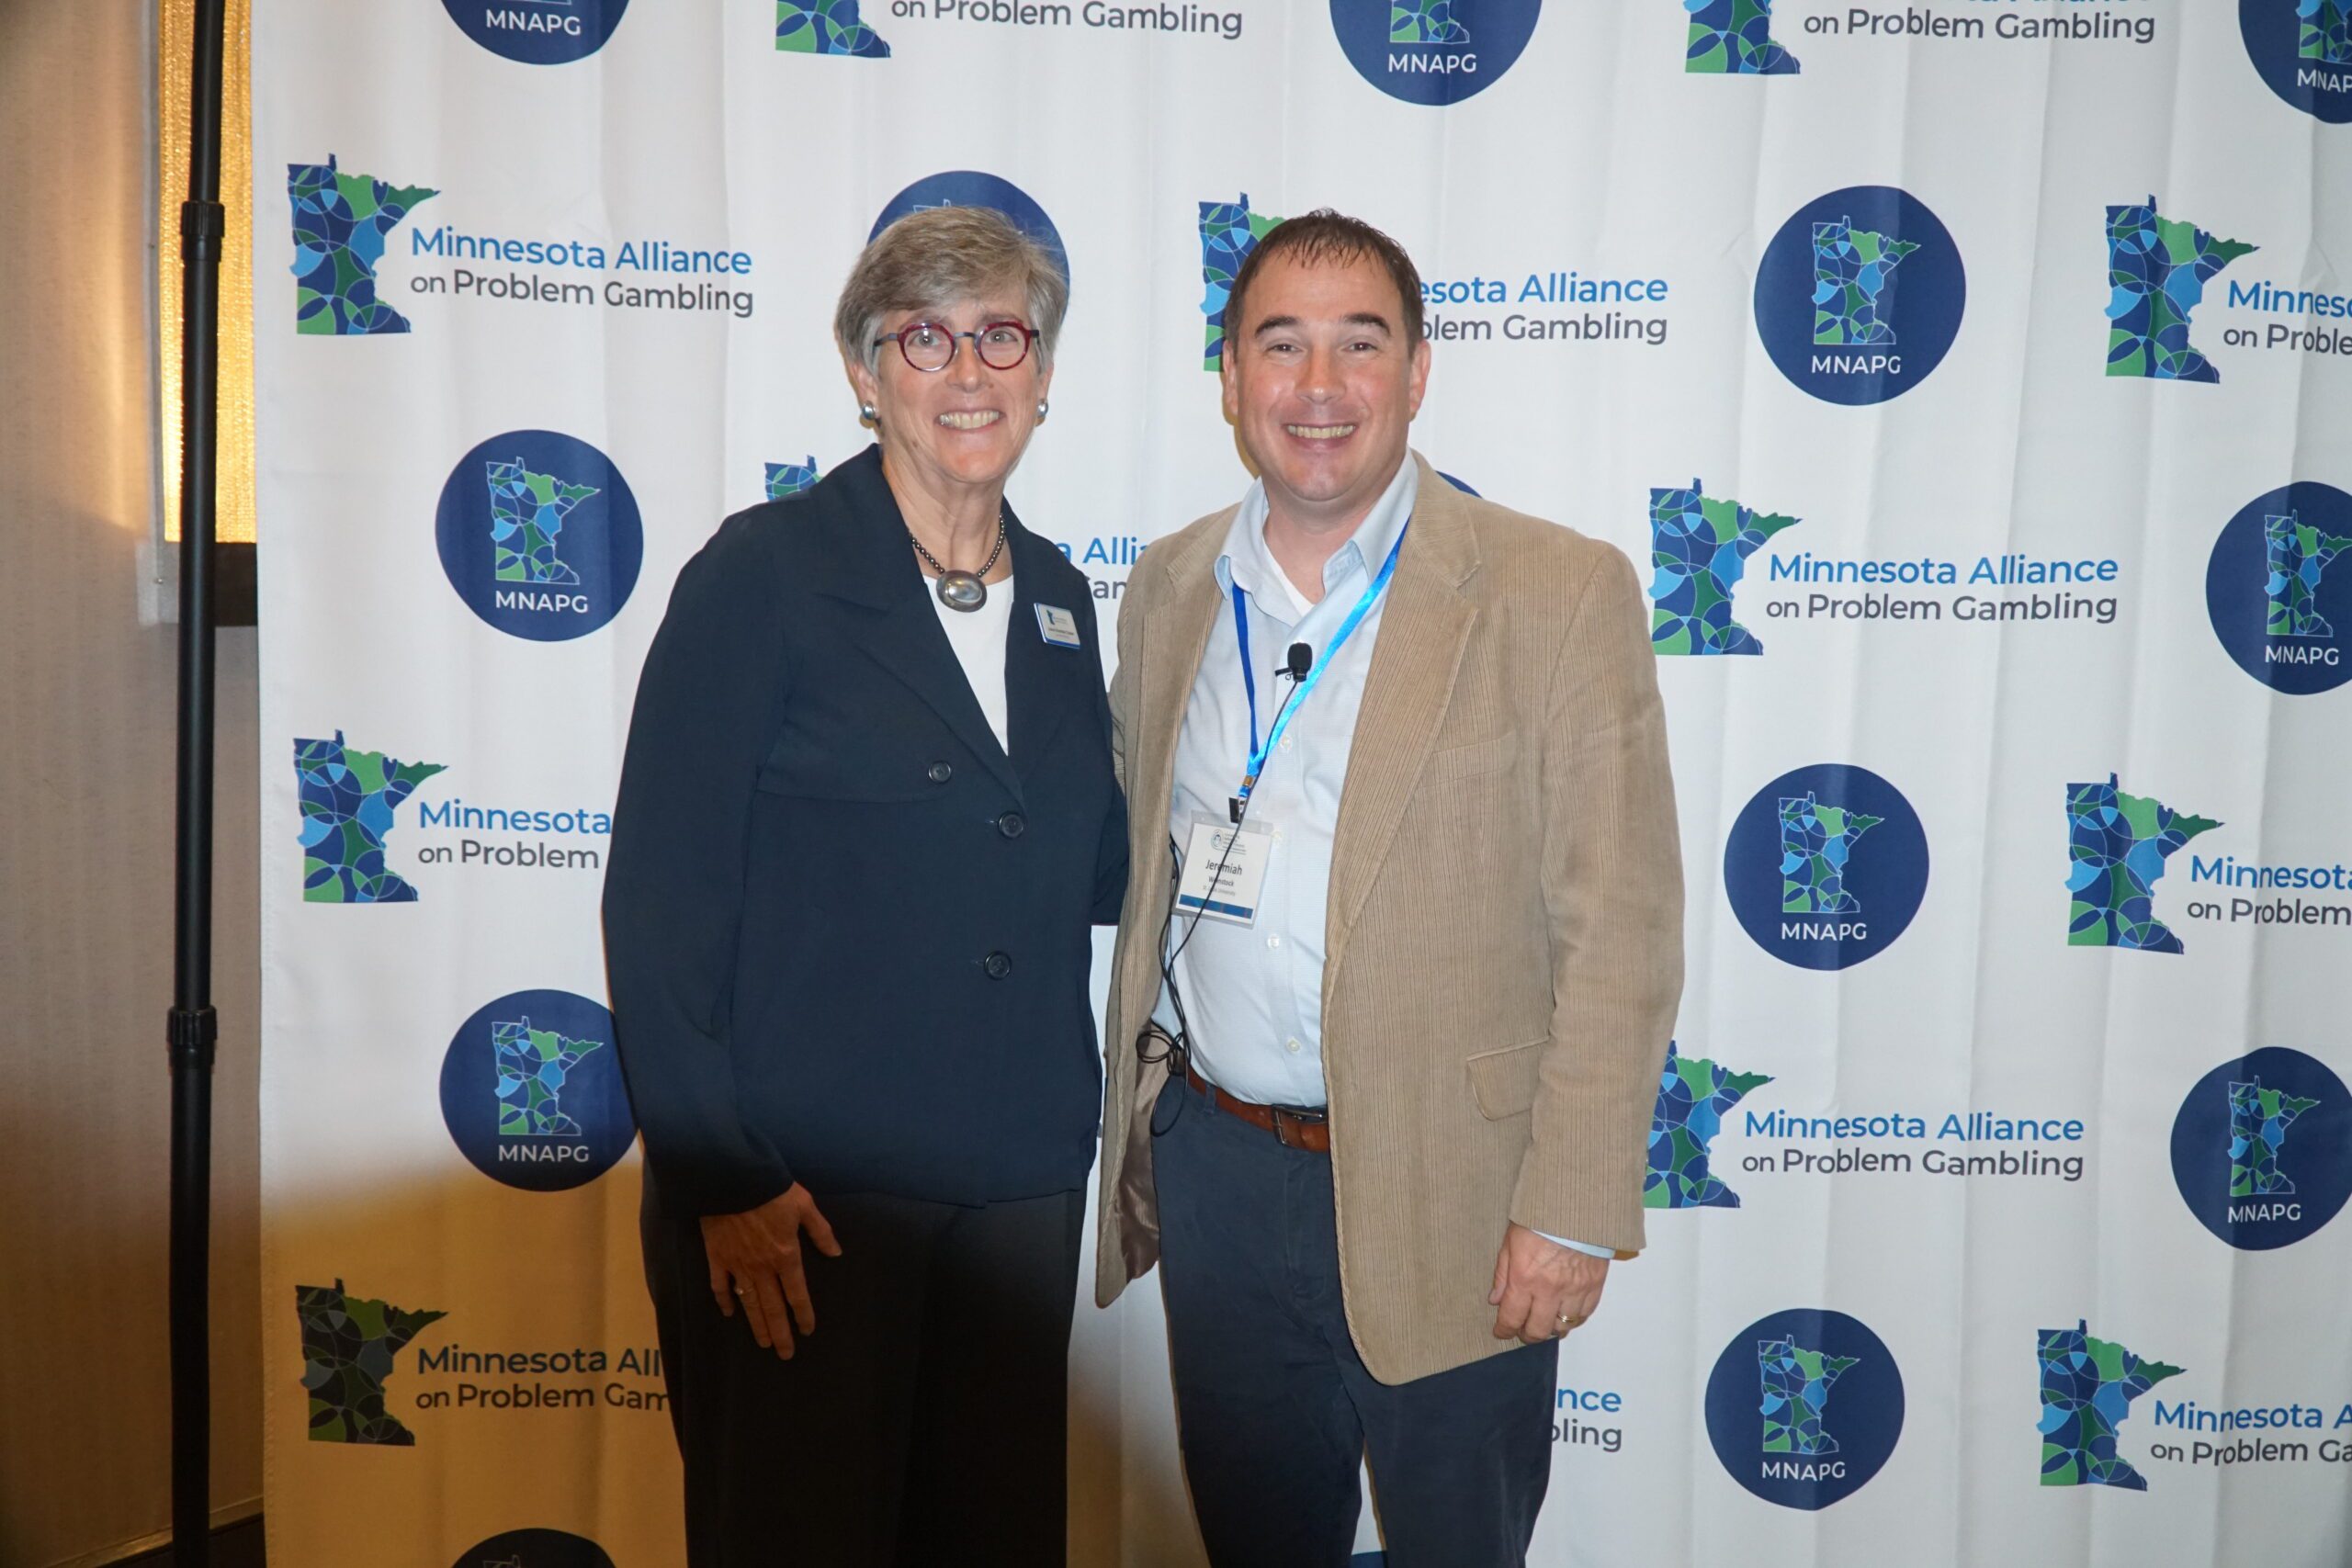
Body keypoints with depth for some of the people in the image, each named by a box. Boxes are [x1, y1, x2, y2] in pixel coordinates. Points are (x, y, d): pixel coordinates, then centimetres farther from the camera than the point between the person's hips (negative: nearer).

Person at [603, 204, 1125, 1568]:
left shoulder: (1059, 598, 9)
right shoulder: (765, 575, -8)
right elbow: (661, 900, -11)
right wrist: (722, 1180, -14)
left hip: (1021, 1189, 5)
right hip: (803, 1196, -5)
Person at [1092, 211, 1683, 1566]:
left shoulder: (1561, 594, -10)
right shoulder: (1169, 589, 5)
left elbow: (1620, 933, -11)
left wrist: (1572, 1212, -14)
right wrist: (1138, 1130, 11)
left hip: (1442, 1200, -4)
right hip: (1215, 1168, 5)